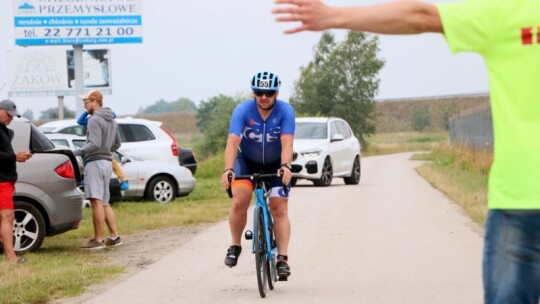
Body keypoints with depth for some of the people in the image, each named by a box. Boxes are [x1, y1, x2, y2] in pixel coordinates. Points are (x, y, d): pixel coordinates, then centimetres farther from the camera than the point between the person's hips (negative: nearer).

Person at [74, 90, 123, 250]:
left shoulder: (95, 120, -11)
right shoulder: (112, 121, 18)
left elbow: (94, 144, -22)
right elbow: (116, 144, 24)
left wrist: (76, 152, -22)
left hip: (95, 162, -10)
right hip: (107, 161, 10)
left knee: (96, 202, -9)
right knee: (104, 203, 14)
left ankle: (98, 239, -10)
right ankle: (114, 237, 11)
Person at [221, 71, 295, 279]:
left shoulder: (285, 112, -22)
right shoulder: (242, 110, -23)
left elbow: (287, 143, -33)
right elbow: (233, 141, -34)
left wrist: (285, 166, -51)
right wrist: (228, 169, -50)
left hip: (276, 164, 0)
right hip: (247, 161, 0)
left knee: (279, 209, -10)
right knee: (239, 201, -21)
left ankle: (282, 259, -9)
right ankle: (235, 246, -2)